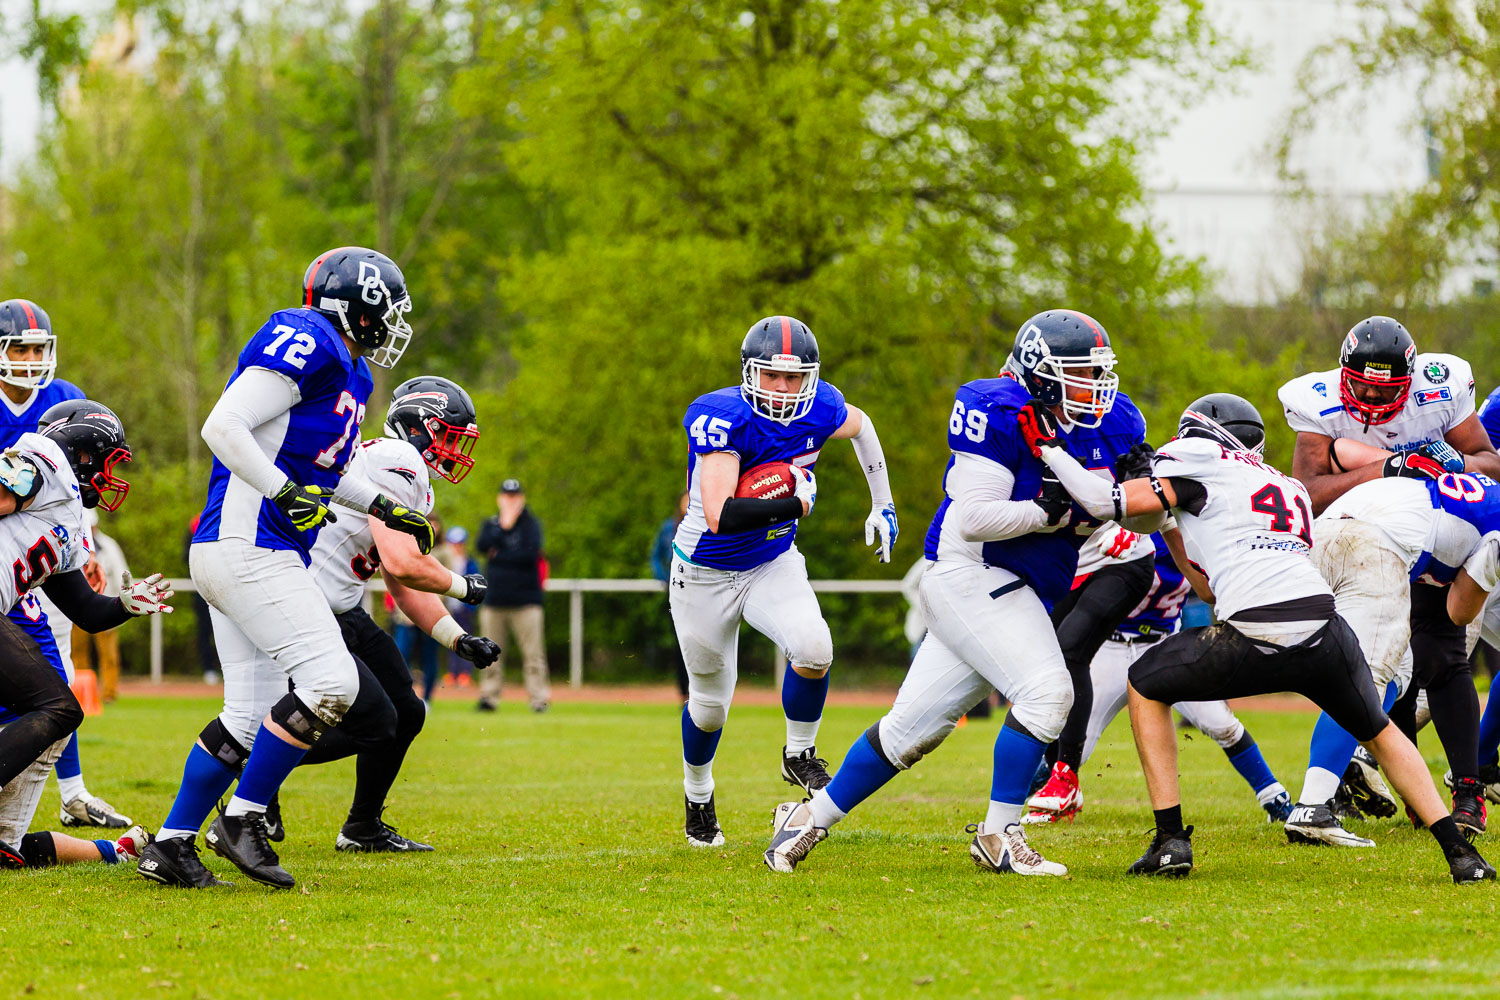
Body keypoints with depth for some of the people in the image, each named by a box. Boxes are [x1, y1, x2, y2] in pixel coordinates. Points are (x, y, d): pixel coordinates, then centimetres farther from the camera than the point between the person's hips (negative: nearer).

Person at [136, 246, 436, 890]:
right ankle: (242, 819, -7)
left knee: (252, 712, 10)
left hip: (230, 552, 10)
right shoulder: (305, 345, -13)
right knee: (329, 682, -14)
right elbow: (223, 427, -20)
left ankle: (170, 845, 13)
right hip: (246, 544, -10)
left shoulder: (347, 371, 18)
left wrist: (383, 508, 25)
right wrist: (288, 493, -23)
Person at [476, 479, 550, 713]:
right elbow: (483, 545, -6)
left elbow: (530, 553, -11)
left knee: (533, 652, -7)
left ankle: (539, 697, -6)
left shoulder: (531, 523, 4)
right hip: (494, 601, 3)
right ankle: (489, 696, 9)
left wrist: (499, 556, -8)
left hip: (525, 600, -3)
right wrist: (503, 526, -10)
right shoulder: (490, 524, 14)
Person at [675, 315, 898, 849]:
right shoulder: (723, 418, -30)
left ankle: (799, 754, 1)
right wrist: (795, 504, -34)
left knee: (813, 649, -26)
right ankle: (698, 795, 42)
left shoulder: (820, 408, -14)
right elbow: (720, 516, -39)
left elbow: (860, 426, 13)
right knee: (710, 702, 12)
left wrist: (883, 506, 13)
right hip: (706, 572, -3)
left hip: (773, 564, 3)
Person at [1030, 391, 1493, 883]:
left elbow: (1106, 502, 8)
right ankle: (1459, 851, 18)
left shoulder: (1203, 463, 13)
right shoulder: (1289, 489, 33)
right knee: (1379, 732, 31)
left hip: (1255, 642, -5)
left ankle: (1170, 838, 15)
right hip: (1323, 631, 5)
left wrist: (1049, 448, 23)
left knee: (1146, 686, 23)